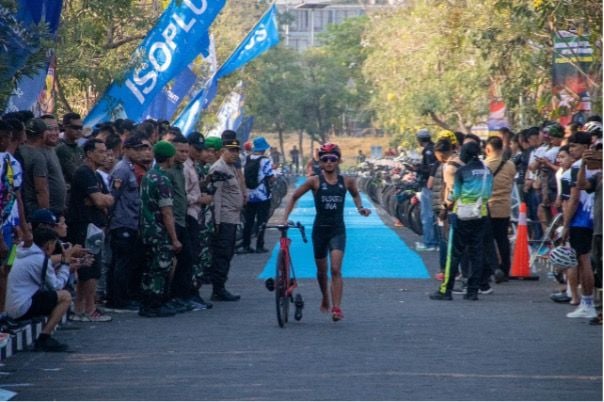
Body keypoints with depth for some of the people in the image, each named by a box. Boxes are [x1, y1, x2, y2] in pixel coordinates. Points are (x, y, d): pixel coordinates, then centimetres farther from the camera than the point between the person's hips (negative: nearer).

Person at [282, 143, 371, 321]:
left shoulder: (346, 181, -1)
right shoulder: (315, 181, -6)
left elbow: (355, 194, 21)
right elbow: (294, 197, 2)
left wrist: (361, 208, 4)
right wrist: (285, 218, -5)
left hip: (338, 230, -1)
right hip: (320, 228, 1)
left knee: (336, 269, -15)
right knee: (322, 270, 15)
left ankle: (337, 307, -17)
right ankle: (325, 300, 40)